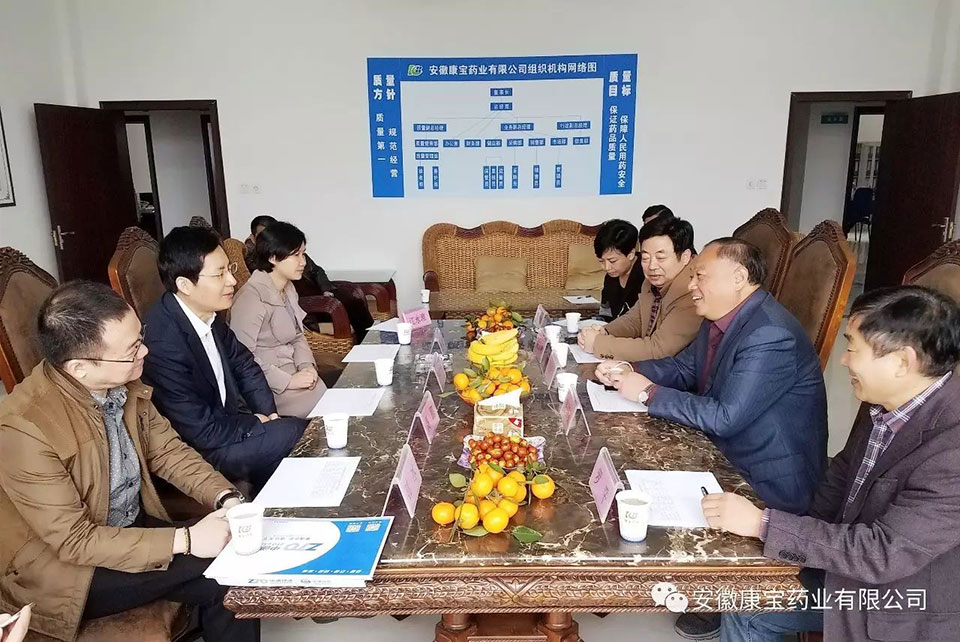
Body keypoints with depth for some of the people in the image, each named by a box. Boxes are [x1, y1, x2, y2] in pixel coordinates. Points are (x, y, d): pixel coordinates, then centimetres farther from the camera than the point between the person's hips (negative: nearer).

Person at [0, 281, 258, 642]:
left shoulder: (123, 382, -11)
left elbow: (166, 449, 1)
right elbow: (75, 541, -25)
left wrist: (224, 497, -14)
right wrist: (184, 540, -28)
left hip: (133, 526, 6)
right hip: (59, 565, -6)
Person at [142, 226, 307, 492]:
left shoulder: (206, 314, -6)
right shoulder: (164, 344, -30)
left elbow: (243, 364, 10)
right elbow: (203, 432, -26)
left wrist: (268, 413, -3)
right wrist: (257, 424, -10)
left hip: (222, 418, 8)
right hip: (195, 453, -7)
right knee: (298, 434, -13)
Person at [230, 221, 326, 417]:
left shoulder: (288, 288, 8)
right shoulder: (252, 297, -19)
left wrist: (307, 365, -4)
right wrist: (288, 381, -22)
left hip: (292, 371, 8)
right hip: (267, 385, -8)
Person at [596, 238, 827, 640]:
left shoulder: (770, 336, -29)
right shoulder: (721, 319, 0)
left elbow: (724, 418, -31)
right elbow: (685, 368, 11)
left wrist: (648, 392, -23)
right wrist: (630, 372, -7)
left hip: (770, 481, -8)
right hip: (730, 455, 9)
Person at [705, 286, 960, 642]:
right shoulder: (884, 402, -7)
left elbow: (884, 552, -31)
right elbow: (845, 471, 9)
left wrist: (763, 522, -27)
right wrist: (808, 539, -2)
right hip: (852, 568, 7)